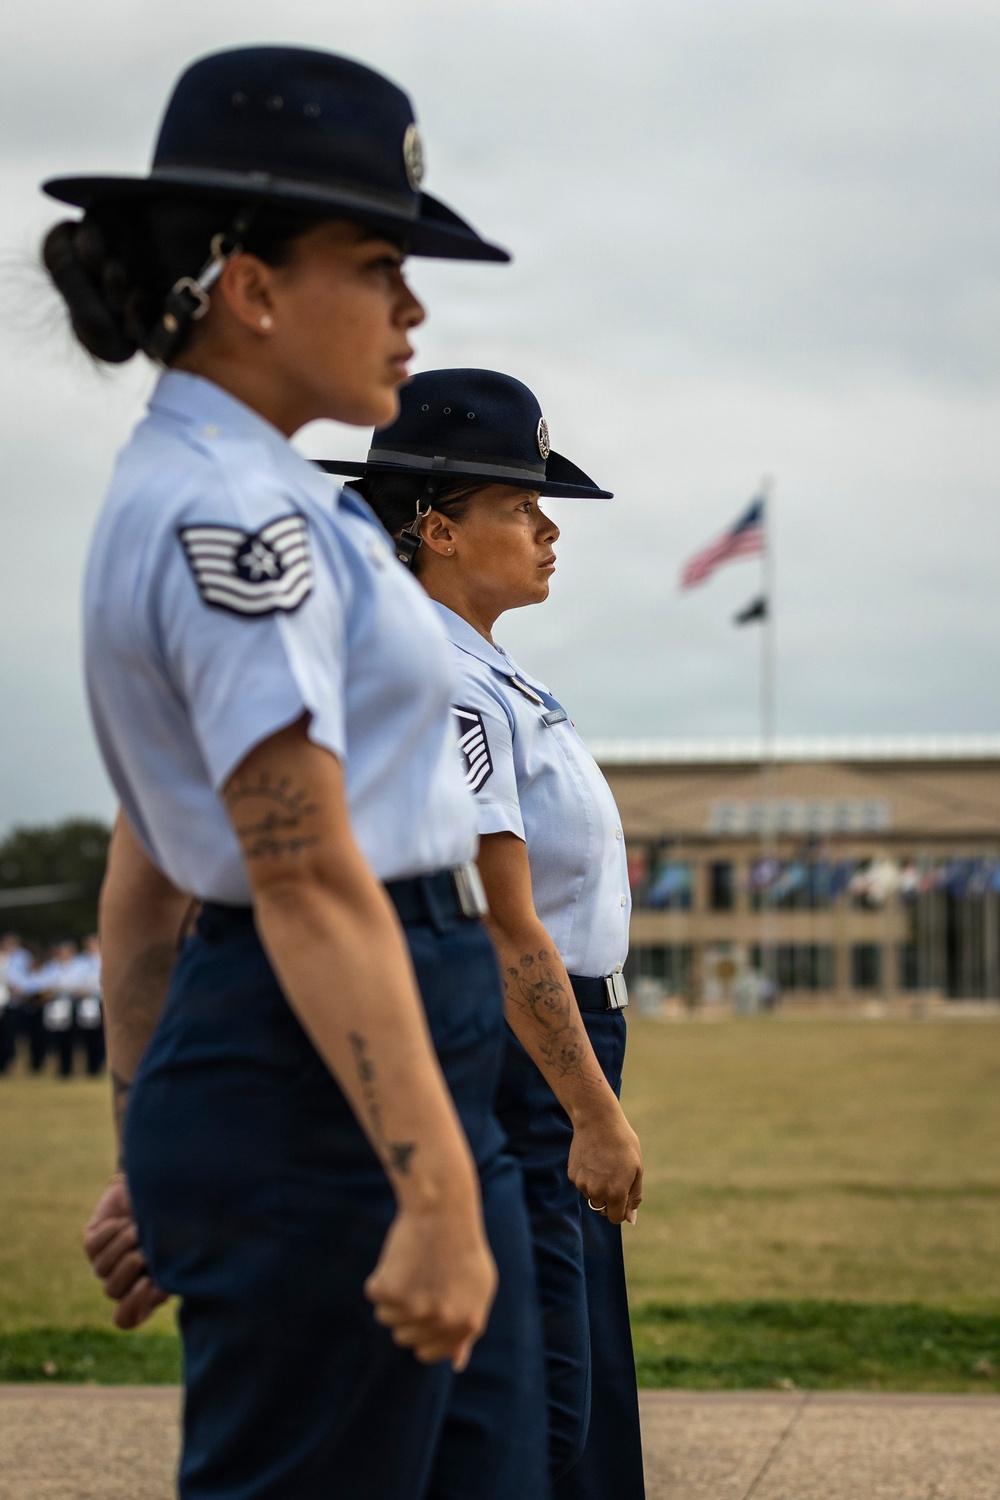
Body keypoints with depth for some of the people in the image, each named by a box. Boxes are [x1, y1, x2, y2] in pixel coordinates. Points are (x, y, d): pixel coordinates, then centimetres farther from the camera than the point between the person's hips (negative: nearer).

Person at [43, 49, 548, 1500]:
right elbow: (309, 885, -22)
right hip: (331, 1087, -10)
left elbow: (143, 874, 19)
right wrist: (435, 1193, -25)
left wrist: (156, 1157, 22)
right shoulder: (235, 513, -15)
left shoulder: (202, 494, 16)